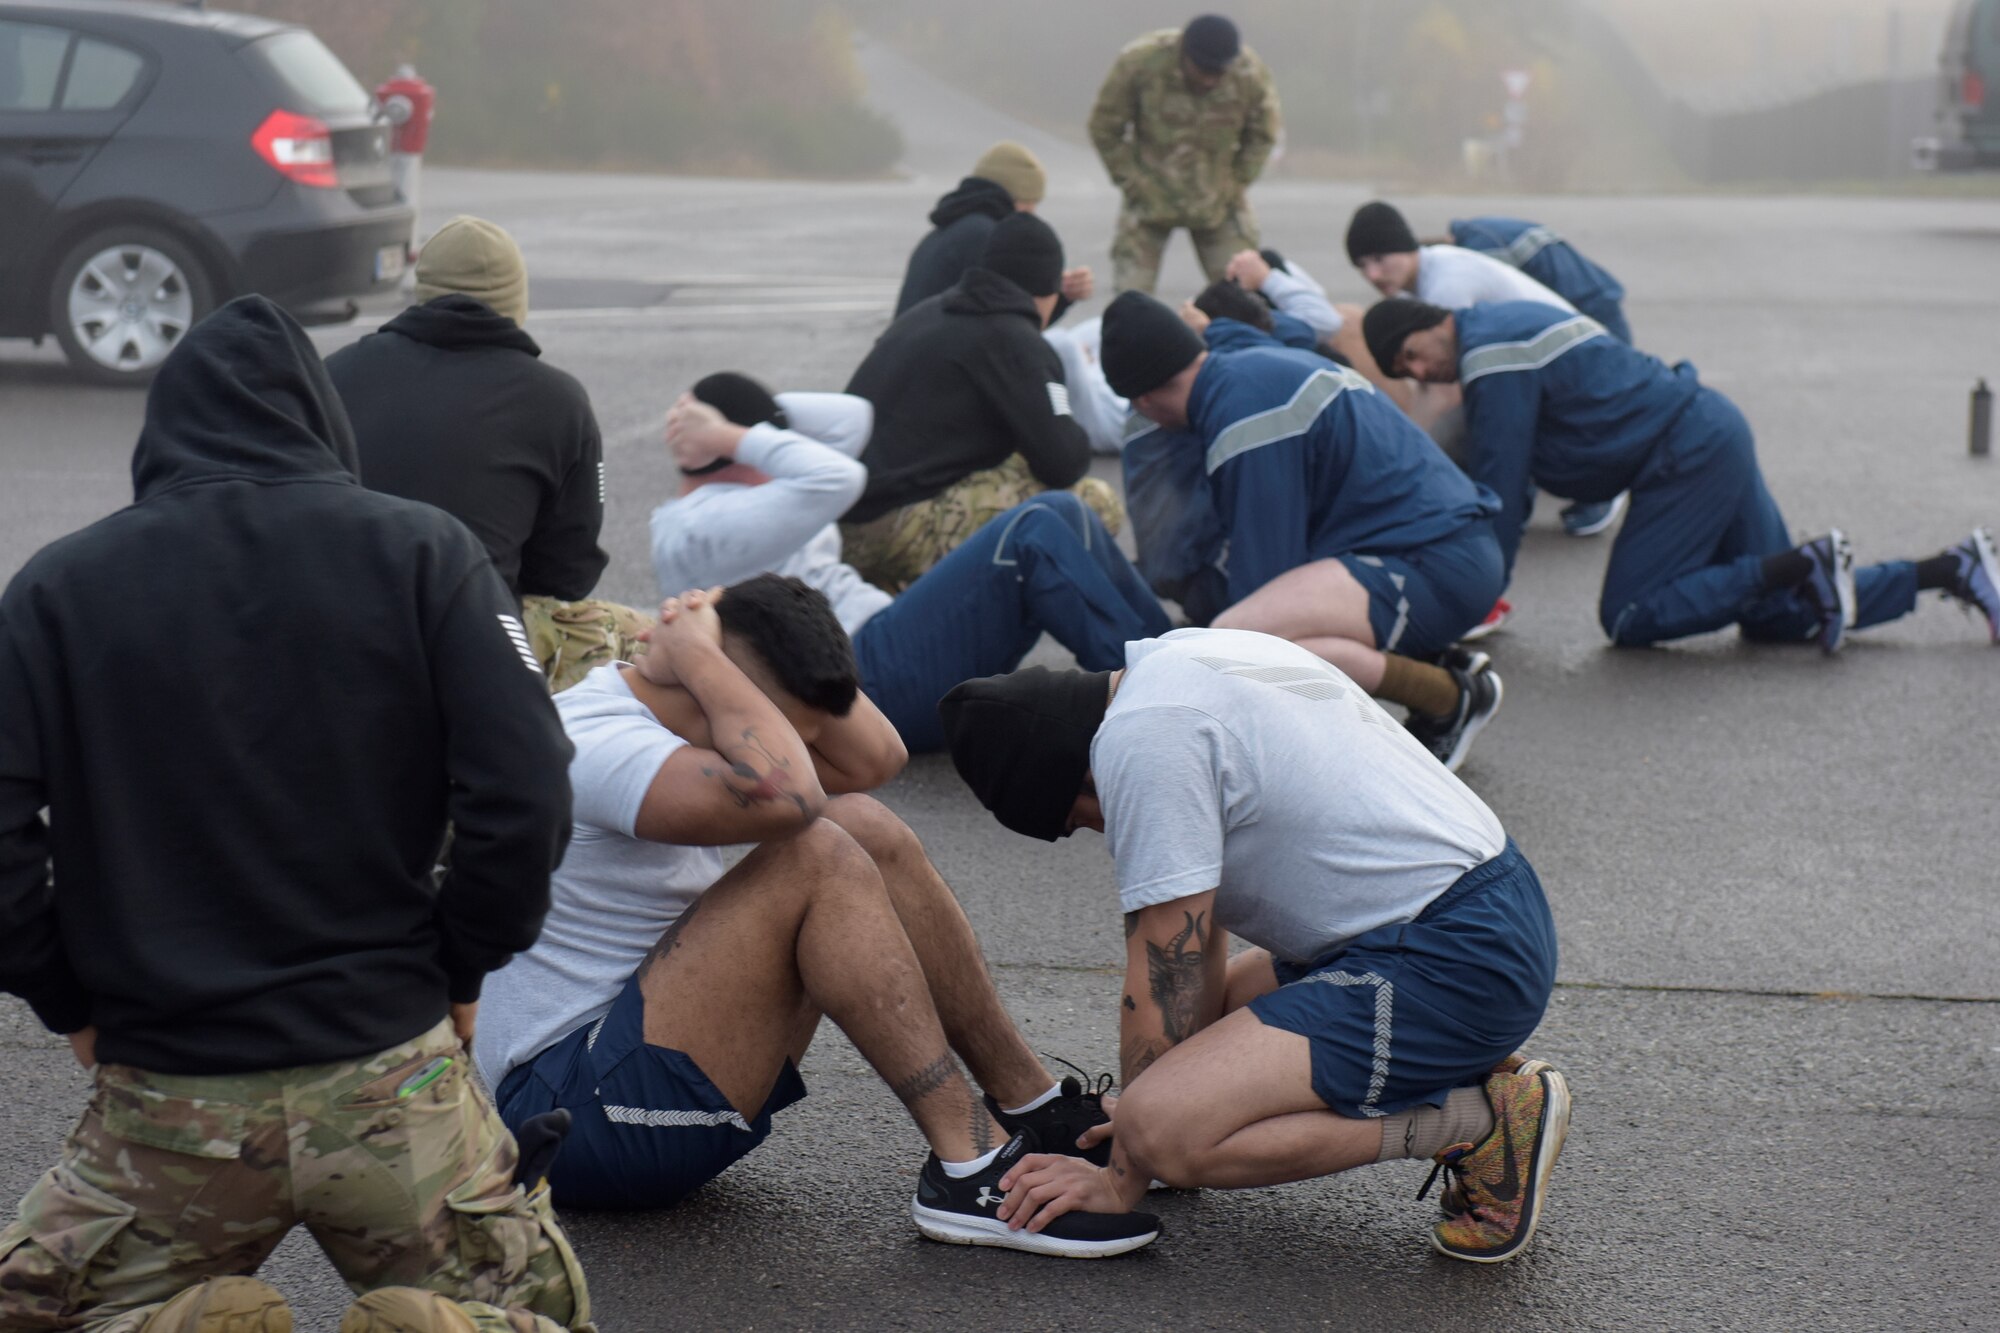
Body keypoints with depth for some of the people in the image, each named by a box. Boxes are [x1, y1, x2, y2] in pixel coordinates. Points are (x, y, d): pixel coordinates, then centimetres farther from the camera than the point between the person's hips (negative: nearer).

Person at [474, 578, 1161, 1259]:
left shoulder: (665, 714, 10)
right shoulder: (595, 742, -21)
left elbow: (874, 757, 6)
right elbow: (786, 797, -38)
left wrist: (748, 632, -2)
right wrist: (699, 655, -24)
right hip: (567, 1105, -11)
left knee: (866, 829, 1)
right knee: (816, 860, -24)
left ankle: (1038, 1111, 3)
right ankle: (968, 1169, -23)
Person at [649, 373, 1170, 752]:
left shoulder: (730, 502, 23)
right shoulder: (694, 530, -10)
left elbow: (848, 417, 22)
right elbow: (835, 479, -23)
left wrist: (746, 411, 12)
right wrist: (735, 437, -11)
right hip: (871, 683, -11)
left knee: (1061, 512, -2)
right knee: (1033, 531, -21)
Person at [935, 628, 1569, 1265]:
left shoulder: (1142, 738, -15)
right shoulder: (1175, 660, 15)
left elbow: (1165, 981, -12)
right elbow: (1200, 928, 19)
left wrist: (1121, 1182, -3)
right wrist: (1177, 1094, 21)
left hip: (1448, 964, -11)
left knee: (1161, 1130, -19)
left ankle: (1483, 1122, -8)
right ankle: (1467, 1073, 13)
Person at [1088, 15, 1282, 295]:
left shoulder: (1251, 76, -18)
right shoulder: (1139, 62, -21)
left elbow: (1262, 137, 2)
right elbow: (1104, 129, -7)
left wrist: (1234, 186, -2)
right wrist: (1135, 184, -7)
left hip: (1216, 199, 1)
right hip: (1152, 196, -1)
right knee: (1131, 293, -6)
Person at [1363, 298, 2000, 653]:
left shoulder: (1492, 353, -14)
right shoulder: (1501, 324, 17)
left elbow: (1503, 488, -14)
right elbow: (1506, 477, 23)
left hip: (1690, 453, -10)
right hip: (1714, 431, 10)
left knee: (1629, 618, -8)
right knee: (1779, 616, 11)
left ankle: (1803, 565, -14)